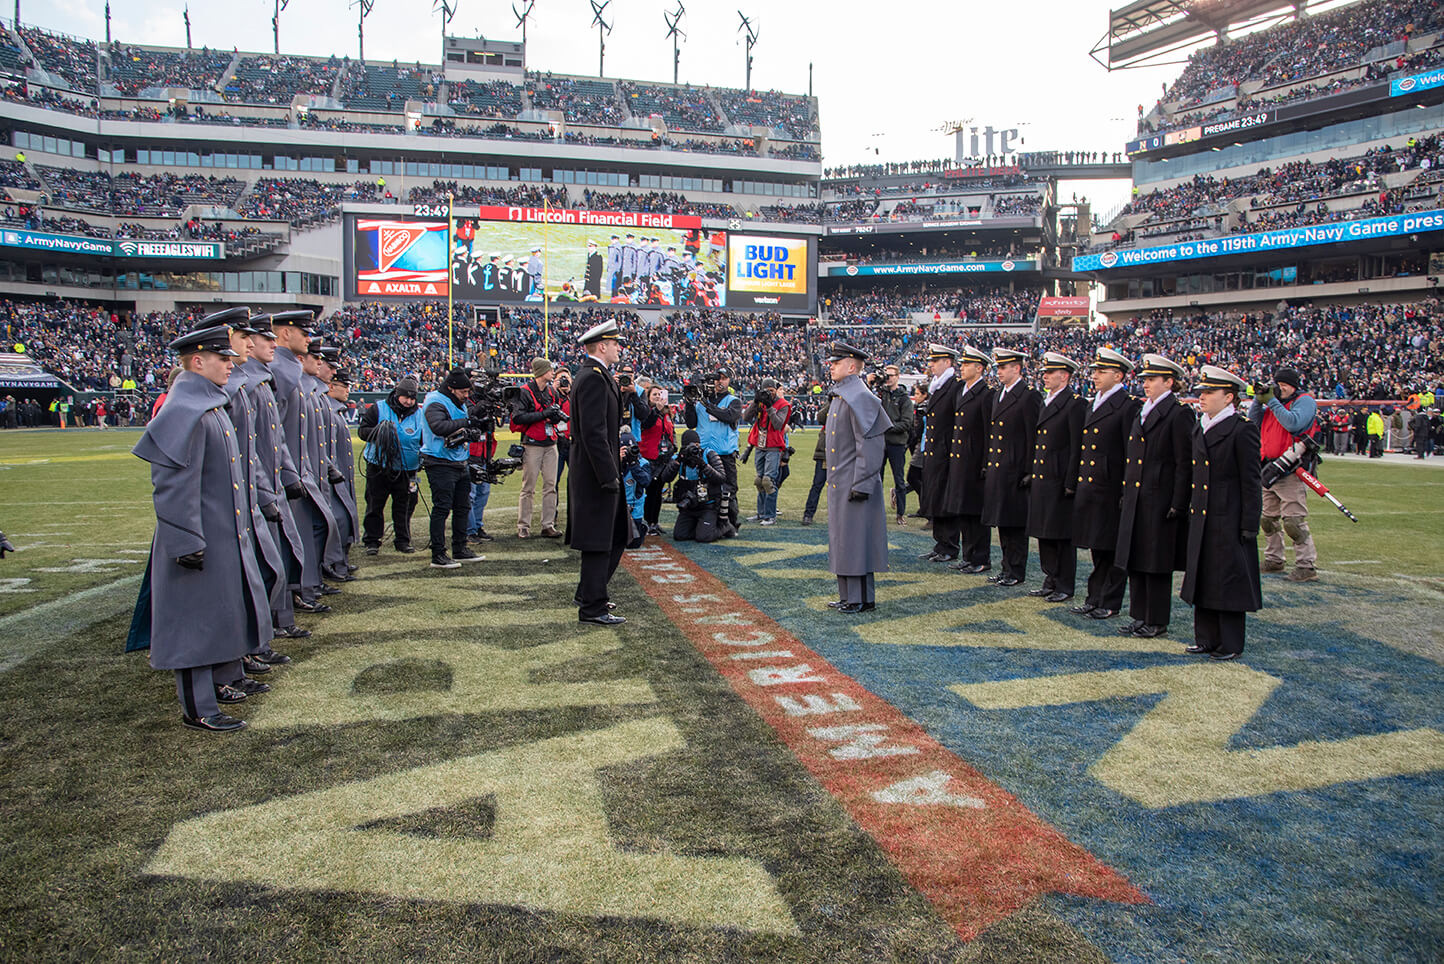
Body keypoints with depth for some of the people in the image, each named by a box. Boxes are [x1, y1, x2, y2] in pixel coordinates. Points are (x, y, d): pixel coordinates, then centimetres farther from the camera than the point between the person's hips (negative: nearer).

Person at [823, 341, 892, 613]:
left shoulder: (860, 397, -15)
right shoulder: (840, 396, 15)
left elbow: (871, 444, -20)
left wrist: (861, 484, -22)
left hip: (855, 485, -10)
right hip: (839, 483, 10)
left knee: (856, 541, -4)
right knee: (842, 540, 13)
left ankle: (863, 599, 4)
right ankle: (849, 596, 22)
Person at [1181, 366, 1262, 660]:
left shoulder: (1242, 429, -10)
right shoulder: (1199, 429, 12)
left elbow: (1251, 481, -11)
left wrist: (1249, 526, -13)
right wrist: (1190, 510, 13)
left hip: (1229, 520, -8)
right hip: (1201, 518, 8)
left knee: (1229, 581, 0)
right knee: (1202, 579, 11)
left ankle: (1231, 645, 11)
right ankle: (1206, 639, 22)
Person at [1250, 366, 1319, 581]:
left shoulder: (1305, 401, -5)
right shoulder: (1274, 401, 17)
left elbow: (1293, 423, -21)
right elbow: (1254, 421, 12)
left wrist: (1272, 401, -15)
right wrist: (1258, 399, -1)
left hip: (1291, 470, -8)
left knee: (1294, 521, -12)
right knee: (1268, 519, 13)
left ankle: (1307, 566, -7)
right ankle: (1273, 561, 24)